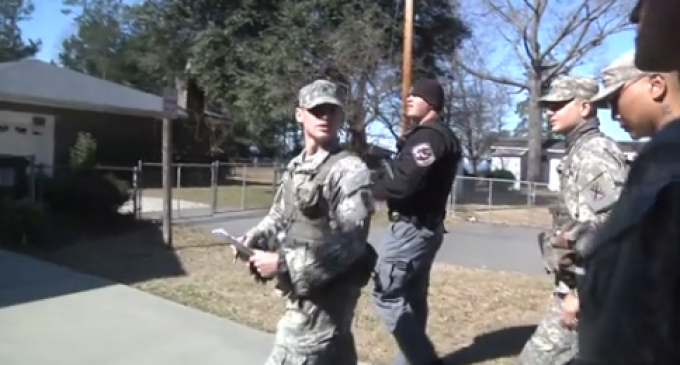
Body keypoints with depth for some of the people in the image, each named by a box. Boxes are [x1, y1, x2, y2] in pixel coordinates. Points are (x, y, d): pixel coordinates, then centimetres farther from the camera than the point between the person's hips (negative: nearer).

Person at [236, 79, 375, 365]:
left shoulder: (350, 170, -16)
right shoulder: (296, 167, 10)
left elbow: (348, 242, -22)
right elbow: (279, 215, 20)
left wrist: (284, 263, -23)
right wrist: (253, 239, 0)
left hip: (326, 294, -8)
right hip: (301, 290, 8)